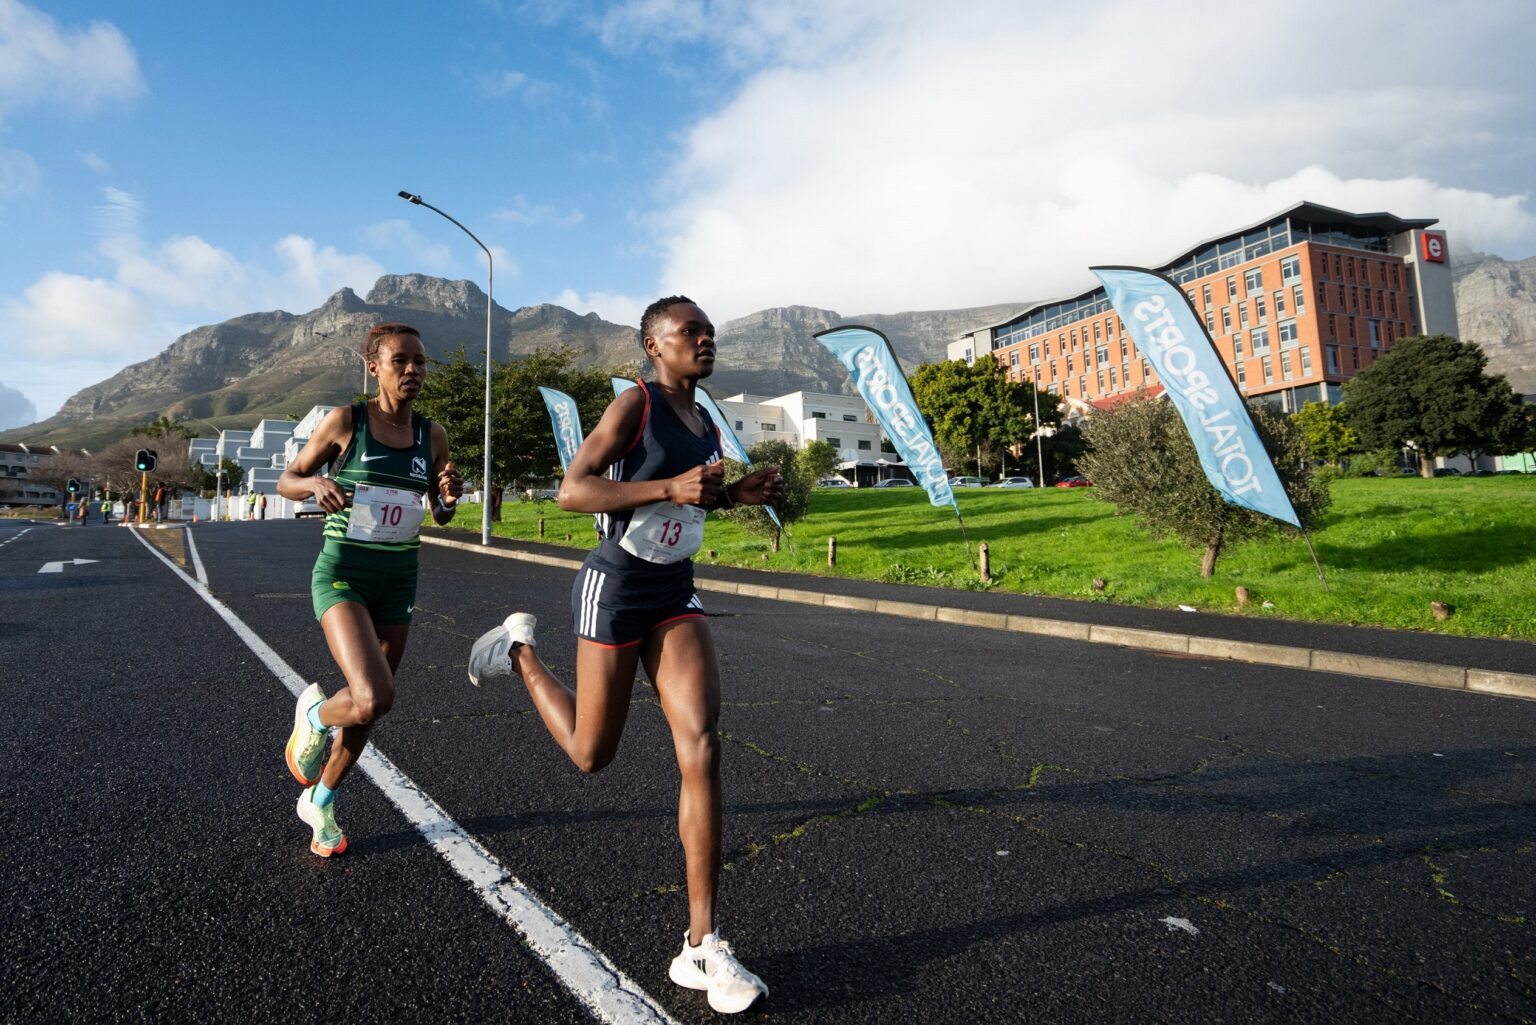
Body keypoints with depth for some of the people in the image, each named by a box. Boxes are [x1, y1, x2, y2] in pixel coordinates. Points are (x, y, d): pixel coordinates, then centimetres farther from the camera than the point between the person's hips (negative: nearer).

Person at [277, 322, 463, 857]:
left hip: (398, 581, 4)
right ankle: (313, 714, 14)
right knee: (374, 697, -23)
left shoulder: (433, 434, 1)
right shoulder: (344, 421, -9)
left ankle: (319, 804, 39)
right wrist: (316, 484, -20)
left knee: (368, 704, 13)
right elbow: (286, 481, 2)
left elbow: (440, 516, 11)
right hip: (342, 575, -4)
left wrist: (448, 498, -12)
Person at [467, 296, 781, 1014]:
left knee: (702, 745, -12)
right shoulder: (633, 406, -11)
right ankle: (519, 650, 37)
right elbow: (571, 491, -17)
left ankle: (701, 948, -3)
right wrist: (670, 487, -27)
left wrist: (736, 495, 6)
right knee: (591, 755, 9)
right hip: (613, 589, -5)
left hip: (676, 597, 6)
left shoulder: (707, 427, 11)